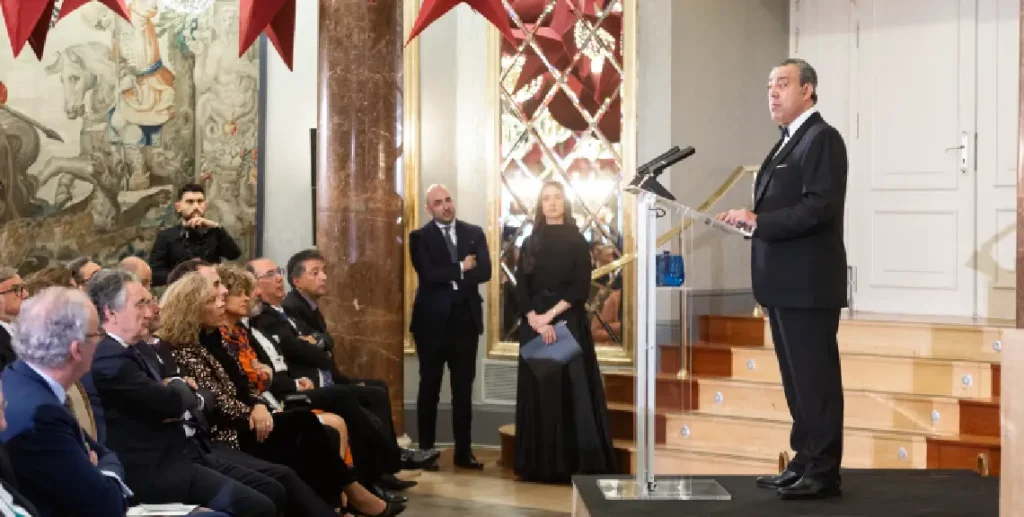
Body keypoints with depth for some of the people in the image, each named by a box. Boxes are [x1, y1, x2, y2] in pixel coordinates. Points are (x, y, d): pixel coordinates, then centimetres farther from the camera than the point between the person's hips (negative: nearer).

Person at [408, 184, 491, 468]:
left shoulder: (474, 233, 7)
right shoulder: (420, 237, -1)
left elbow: (485, 271, -6)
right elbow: (429, 274, -15)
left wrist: (449, 275, -12)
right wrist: (461, 268, -9)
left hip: (466, 319, 2)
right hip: (432, 320, -2)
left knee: (463, 389, 7)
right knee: (429, 388, 5)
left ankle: (463, 451, 13)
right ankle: (426, 450, 12)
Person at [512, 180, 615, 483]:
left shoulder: (577, 241, 3)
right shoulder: (530, 244, 11)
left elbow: (581, 288, -7)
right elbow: (521, 289, 3)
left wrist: (551, 315, -16)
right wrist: (535, 321, -12)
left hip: (569, 324, -3)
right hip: (534, 326, 3)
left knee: (572, 390, -6)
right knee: (539, 390, 3)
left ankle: (576, 463, -3)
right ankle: (541, 463, 7)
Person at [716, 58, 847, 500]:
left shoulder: (822, 138, -10)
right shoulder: (787, 144, 20)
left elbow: (819, 208, -21)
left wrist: (758, 221, -19)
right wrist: (751, 219, 4)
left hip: (808, 284, -10)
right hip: (784, 283, 10)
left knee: (816, 379, -4)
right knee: (797, 380, 13)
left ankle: (823, 473, 1)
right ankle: (804, 464, 20)